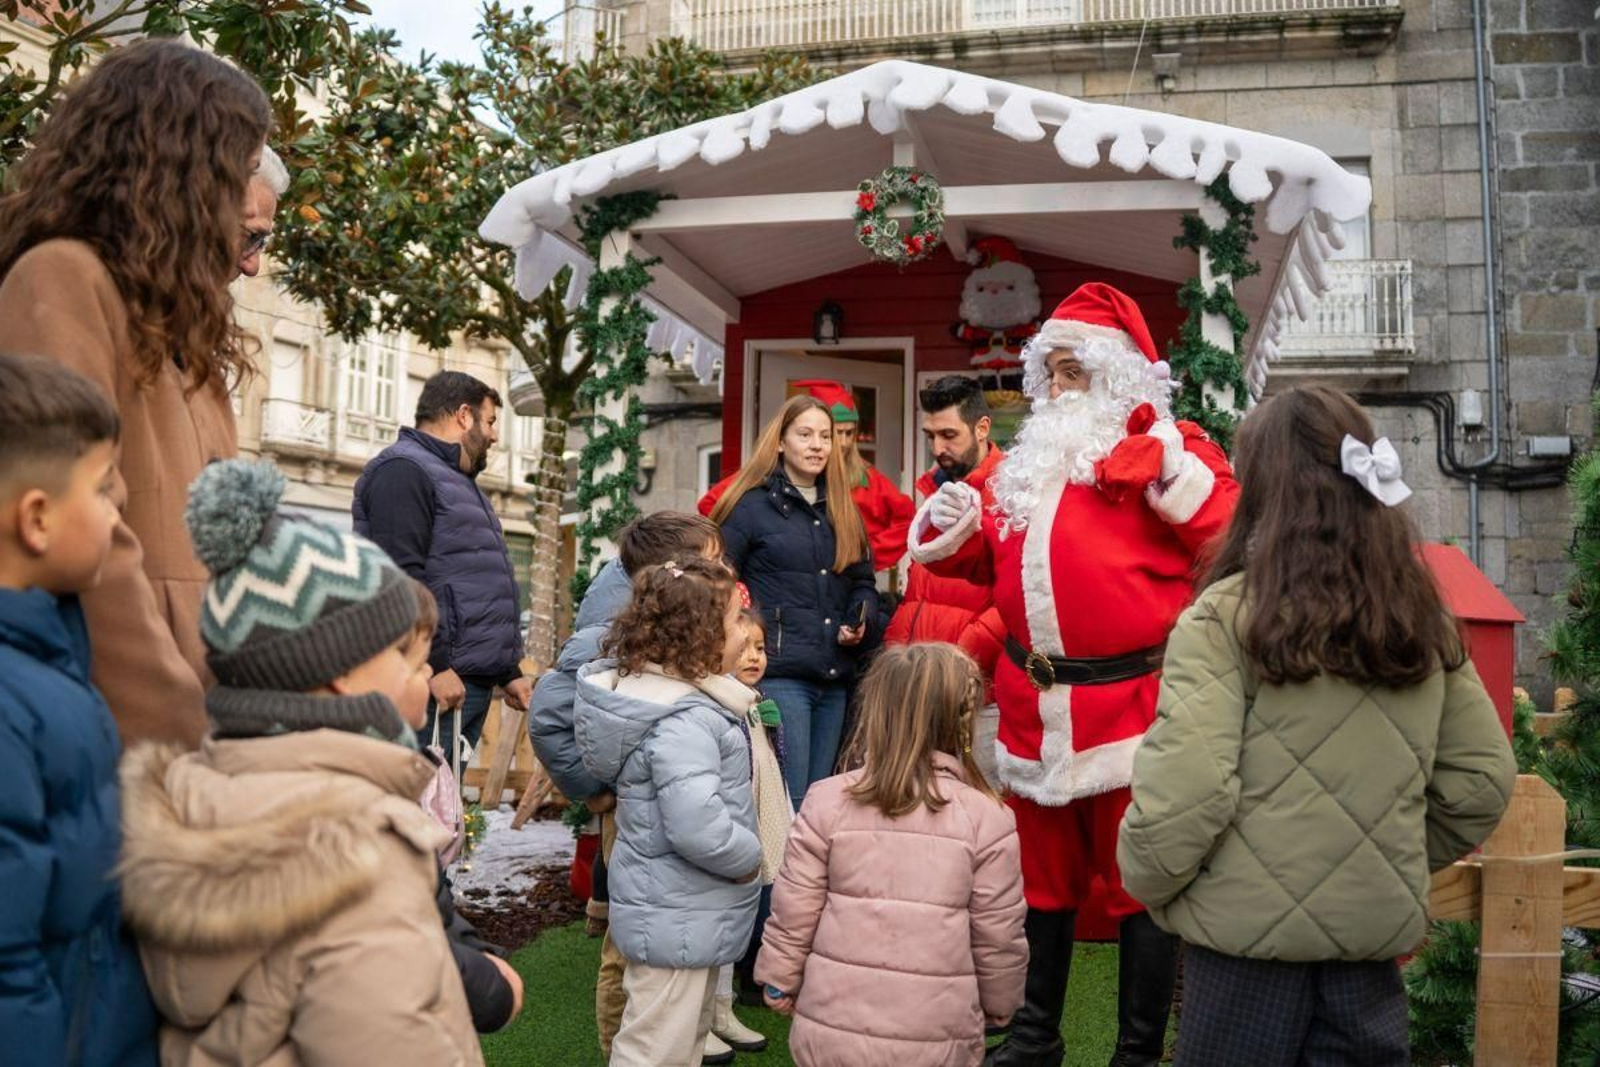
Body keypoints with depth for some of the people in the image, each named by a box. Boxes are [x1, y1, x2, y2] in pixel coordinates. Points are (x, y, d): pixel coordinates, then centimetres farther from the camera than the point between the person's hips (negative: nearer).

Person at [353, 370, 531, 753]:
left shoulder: (456, 480, 25)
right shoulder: (403, 470, -6)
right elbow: (400, 579, -18)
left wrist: (509, 672, 25)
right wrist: (435, 665, -22)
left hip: (473, 683, 10)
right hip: (437, 683, -10)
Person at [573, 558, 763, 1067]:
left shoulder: (648, 684, 2)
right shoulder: (683, 723, -29)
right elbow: (699, 828, -34)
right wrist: (749, 856, -16)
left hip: (688, 914, 10)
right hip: (676, 919, -10)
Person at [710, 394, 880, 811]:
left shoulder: (843, 511, 17)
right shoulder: (752, 505, 0)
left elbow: (863, 582, 22)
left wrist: (862, 622, 2)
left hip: (834, 678, 6)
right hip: (779, 674, -6)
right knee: (787, 801, -7)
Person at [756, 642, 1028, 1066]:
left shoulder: (828, 801, -7)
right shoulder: (986, 818, -8)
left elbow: (792, 914, -2)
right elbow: (998, 936, -1)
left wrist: (780, 981, 14)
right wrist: (999, 1003, 17)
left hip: (833, 1031, 1)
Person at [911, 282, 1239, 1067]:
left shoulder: (1161, 448, -3)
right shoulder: (1027, 461, 16)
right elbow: (997, 564, 25)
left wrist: (1180, 479, -22)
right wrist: (955, 532, 6)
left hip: (1129, 702, -6)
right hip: (1036, 707, 7)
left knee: (1138, 881, 5)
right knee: (1043, 875, 18)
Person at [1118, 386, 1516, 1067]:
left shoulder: (1225, 616, -14)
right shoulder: (1423, 619, 2)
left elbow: (1183, 792, -21)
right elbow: (1484, 778, 9)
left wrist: (1146, 883, -3)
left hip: (1249, 937, -4)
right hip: (1375, 936, 4)